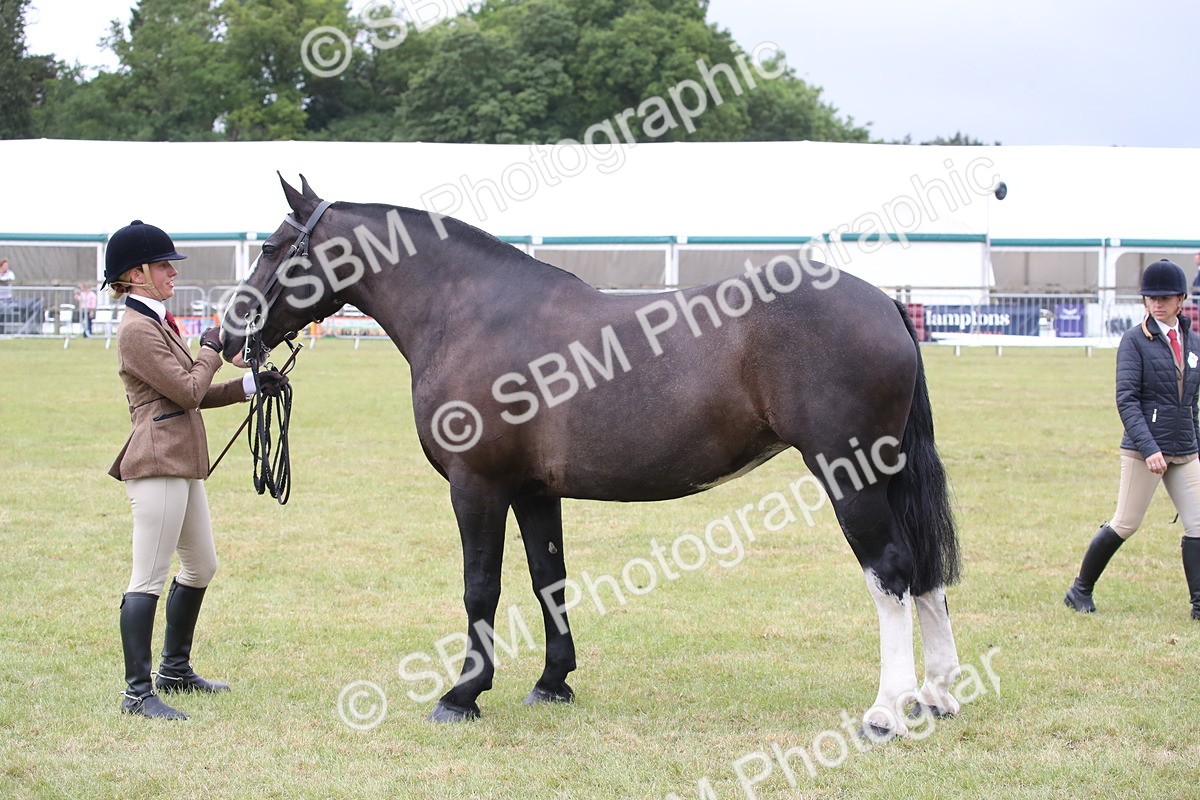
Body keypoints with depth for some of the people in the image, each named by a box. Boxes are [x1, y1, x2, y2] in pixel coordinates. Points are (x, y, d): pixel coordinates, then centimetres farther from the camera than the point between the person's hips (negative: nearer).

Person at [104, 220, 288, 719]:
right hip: (157, 465, -11)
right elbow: (188, 391, -17)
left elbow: (190, 393, 20)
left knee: (200, 567, 20)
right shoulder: (137, 330, -14)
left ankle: (176, 670, 32)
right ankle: (138, 692, -6)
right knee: (148, 580, -8)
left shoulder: (157, 323, 18)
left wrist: (250, 386, 11)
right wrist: (212, 349, -1)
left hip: (181, 464, 11)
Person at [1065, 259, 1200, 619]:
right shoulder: (1135, 340, -7)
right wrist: (1149, 448, -23)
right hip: (1144, 450, -5)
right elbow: (1126, 398, -14)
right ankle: (1080, 589, 15)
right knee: (1125, 524, 1)